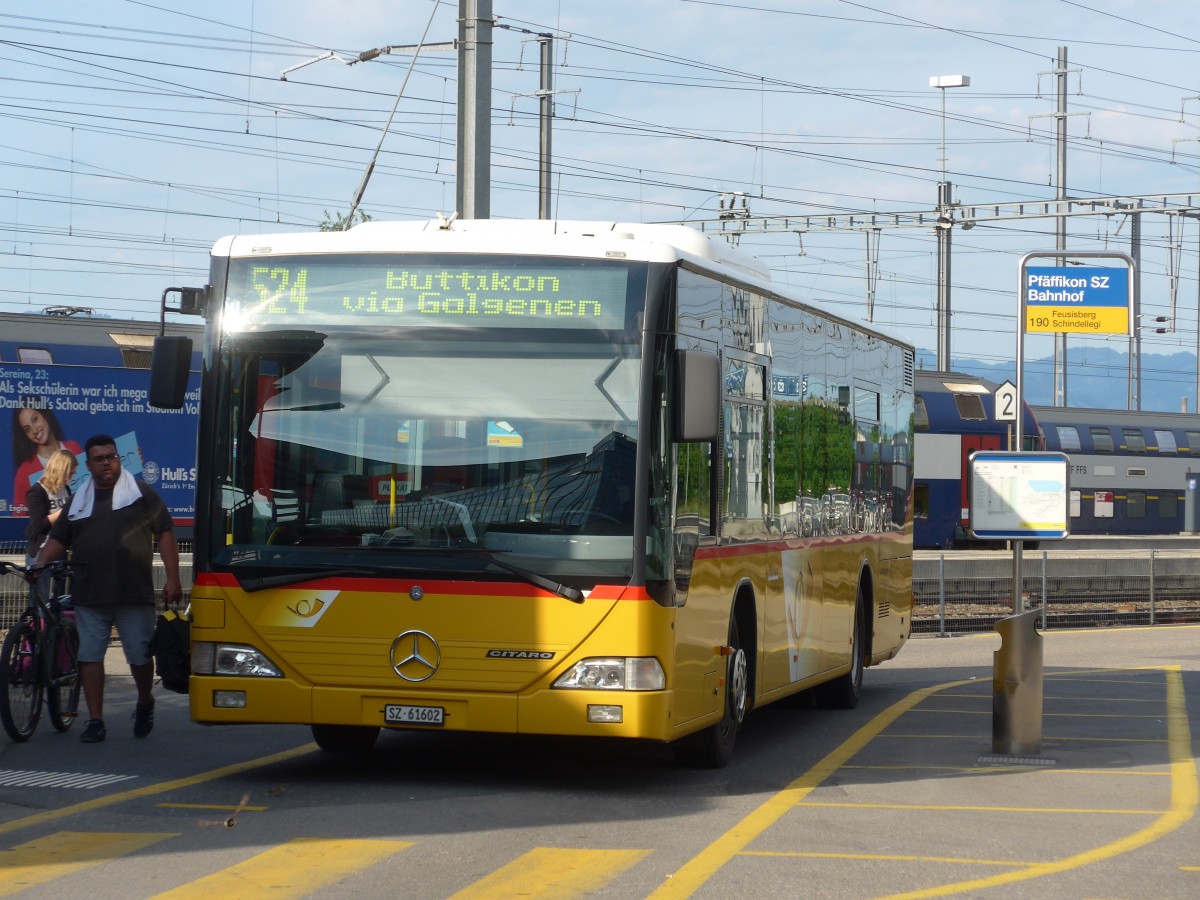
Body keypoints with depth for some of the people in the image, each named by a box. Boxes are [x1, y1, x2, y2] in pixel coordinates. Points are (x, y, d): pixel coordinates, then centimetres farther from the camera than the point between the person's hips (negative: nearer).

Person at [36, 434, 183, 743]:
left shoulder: (141, 493, 4)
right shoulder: (79, 500, 15)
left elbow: (165, 534, 2)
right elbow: (58, 540, 14)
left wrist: (172, 578, -6)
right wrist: (38, 566, -4)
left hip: (134, 593, -3)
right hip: (89, 596, 3)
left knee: (140, 656, 2)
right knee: (89, 656, -1)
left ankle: (145, 704, 29)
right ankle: (95, 722, 4)